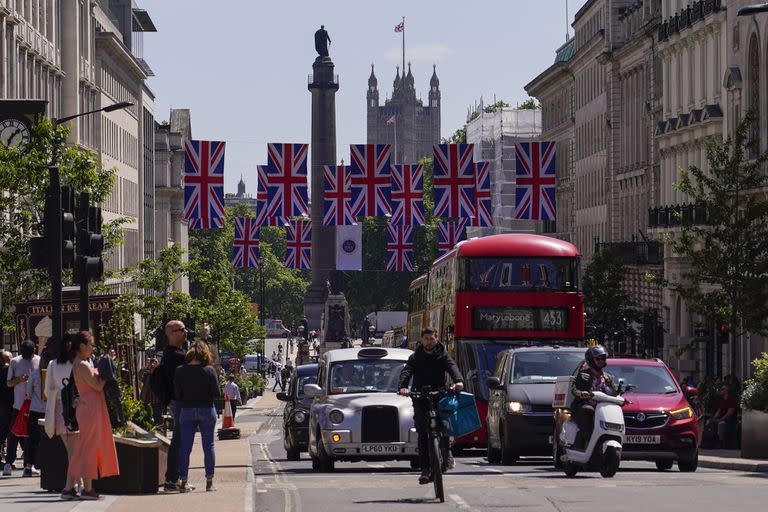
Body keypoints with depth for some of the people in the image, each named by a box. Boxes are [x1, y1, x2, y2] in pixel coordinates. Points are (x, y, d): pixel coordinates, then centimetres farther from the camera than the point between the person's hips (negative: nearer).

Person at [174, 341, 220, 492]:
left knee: (185, 446, 7)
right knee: (208, 446, 7)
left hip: (187, 411, 1)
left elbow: (177, 395, -3)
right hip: (206, 410, -1)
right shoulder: (209, 370, -10)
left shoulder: (180, 371, -6)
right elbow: (217, 394, -9)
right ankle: (209, 482, 7)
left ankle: (184, 481, 7)